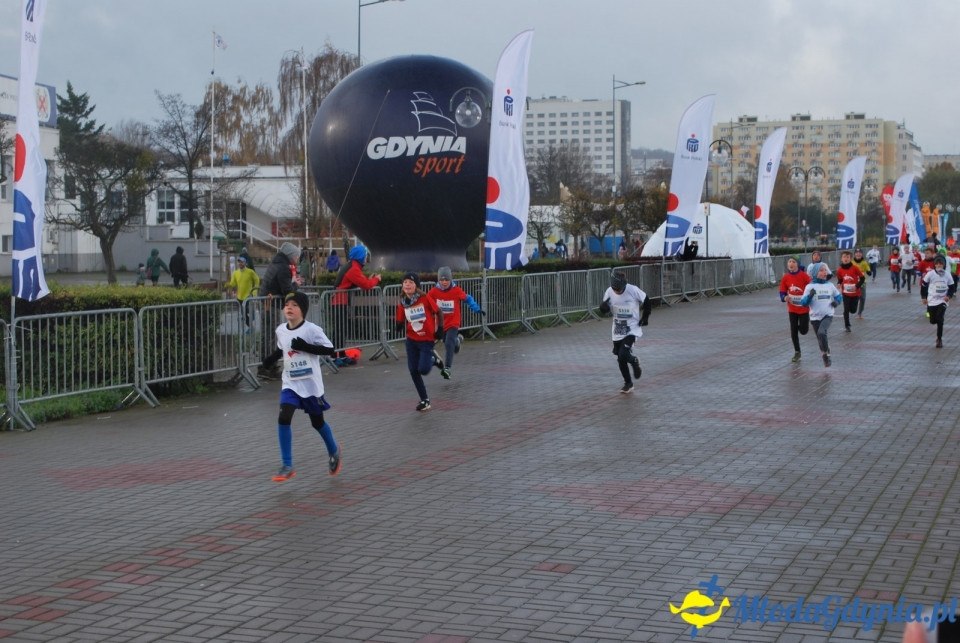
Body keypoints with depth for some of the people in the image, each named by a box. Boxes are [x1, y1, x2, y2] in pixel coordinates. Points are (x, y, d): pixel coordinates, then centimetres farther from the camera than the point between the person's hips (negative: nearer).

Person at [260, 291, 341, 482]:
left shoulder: (312, 329, -15)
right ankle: (287, 466, -8)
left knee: (317, 421, 12)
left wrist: (305, 347, -26)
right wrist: (272, 358, -1)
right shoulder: (281, 330, 1)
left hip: (311, 384, -3)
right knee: (283, 419, -15)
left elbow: (329, 349, -17)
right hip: (290, 384, 3)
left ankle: (333, 451, 43)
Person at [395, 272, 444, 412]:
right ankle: (425, 400, 17)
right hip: (411, 340, 4)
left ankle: (433, 359, 22)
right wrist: (398, 324, -20)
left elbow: (438, 312, -3)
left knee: (423, 370, -14)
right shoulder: (402, 304, -2)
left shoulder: (425, 298, -13)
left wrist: (440, 328, -10)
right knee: (413, 371, 2)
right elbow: (400, 324, 2)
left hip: (427, 340, -4)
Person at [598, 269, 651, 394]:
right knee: (620, 359, 8)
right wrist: (603, 306, -24)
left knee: (623, 355, -20)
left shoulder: (633, 290, -19)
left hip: (632, 329, -4)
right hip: (618, 331, 4)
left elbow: (646, 301, -2)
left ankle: (634, 361, 16)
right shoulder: (609, 292, -10)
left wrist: (645, 317, -1)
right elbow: (605, 311, -1)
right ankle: (628, 383, 27)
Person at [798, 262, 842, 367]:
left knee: (822, 332, -27)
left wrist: (837, 301, -2)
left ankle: (826, 354, -12)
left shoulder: (830, 285, 3)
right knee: (821, 339, 10)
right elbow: (803, 302, -6)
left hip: (828, 315, -1)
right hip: (815, 317, 1)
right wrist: (810, 296, -24)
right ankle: (826, 356, 34)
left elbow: (838, 296, 20)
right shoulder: (810, 286, -3)